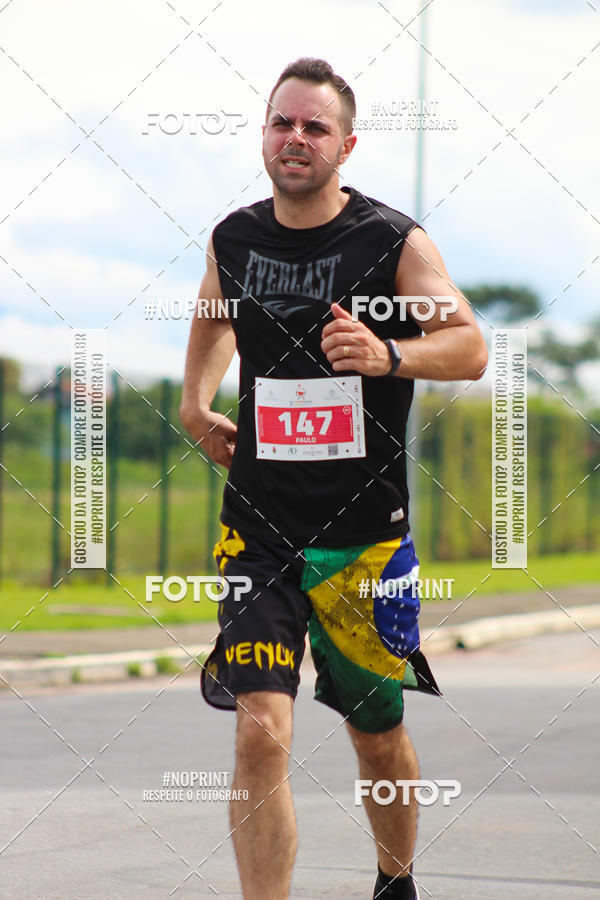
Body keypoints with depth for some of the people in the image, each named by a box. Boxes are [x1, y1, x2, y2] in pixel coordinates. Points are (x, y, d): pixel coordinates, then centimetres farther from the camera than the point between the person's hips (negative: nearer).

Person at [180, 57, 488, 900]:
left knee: (379, 738, 15)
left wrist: (388, 355, -31)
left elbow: (470, 348, -13)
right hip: (258, 529, 1)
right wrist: (196, 397, 15)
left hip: (363, 535, -1)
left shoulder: (394, 242, -7)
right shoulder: (233, 239, 5)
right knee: (260, 734, -16)